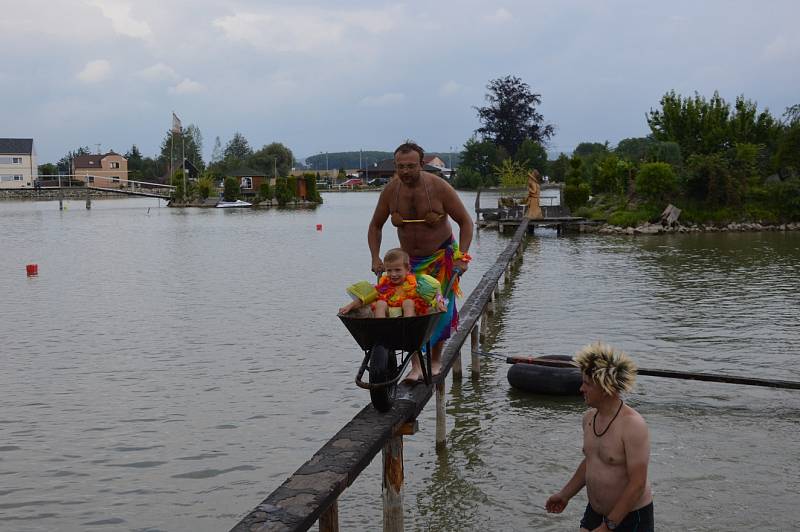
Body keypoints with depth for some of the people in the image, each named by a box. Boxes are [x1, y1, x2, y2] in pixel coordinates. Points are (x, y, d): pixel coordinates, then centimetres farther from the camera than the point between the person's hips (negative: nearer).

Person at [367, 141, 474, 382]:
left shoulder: (439, 187, -18)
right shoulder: (390, 191, -9)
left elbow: (465, 222, -9)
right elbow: (375, 226, 6)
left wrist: (462, 256, -18)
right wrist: (375, 258, -4)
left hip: (442, 257, -2)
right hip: (410, 260, 2)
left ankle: (436, 360, 14)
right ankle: (416, 365, -9)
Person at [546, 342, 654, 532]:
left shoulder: (633, 425, -22)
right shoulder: (589, 417, 2)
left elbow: (637, 484, -23)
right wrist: (565, 494, 23)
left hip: (631, 517, -7)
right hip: (595, 512, 7)